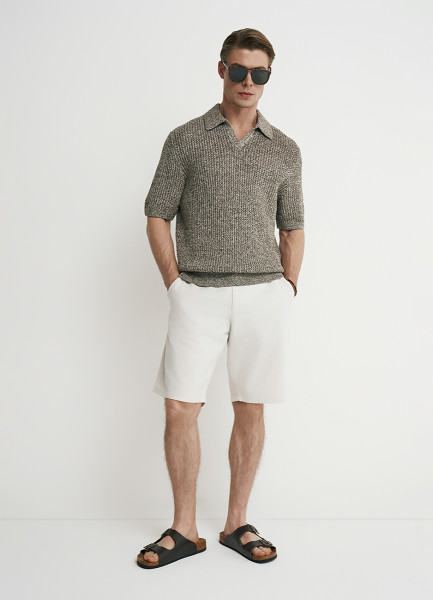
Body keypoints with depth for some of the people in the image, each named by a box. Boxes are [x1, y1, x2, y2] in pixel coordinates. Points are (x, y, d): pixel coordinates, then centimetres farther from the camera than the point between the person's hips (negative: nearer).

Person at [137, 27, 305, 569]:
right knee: (180, 409, -3)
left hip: (263, 295, 2)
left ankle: (236, 524, 22)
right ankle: (184, 529, 14)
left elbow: (293, 228, 16)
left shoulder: (284, 150, 11)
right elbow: (157, 217, 5)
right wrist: (175, 286, -3)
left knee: (250, 412, 6)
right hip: (198, 295, -1)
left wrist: (287, 291, 5)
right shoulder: (185, 140, 5)